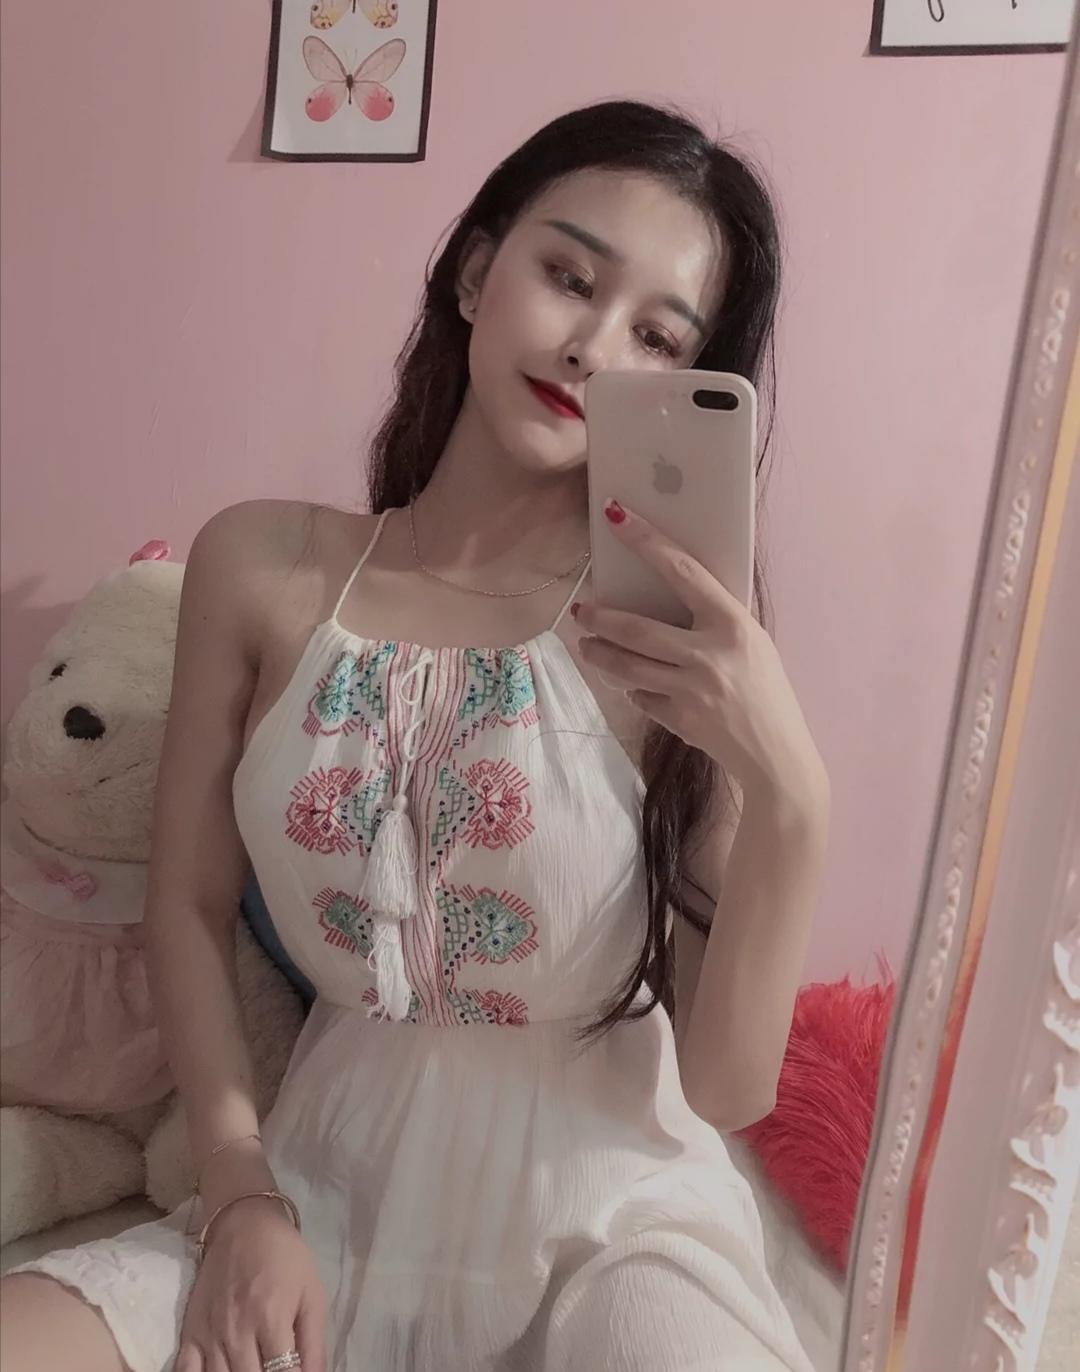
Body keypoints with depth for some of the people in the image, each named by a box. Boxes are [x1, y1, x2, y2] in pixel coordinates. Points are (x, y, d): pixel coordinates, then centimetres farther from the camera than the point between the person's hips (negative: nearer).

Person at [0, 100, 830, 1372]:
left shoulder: (685, 638, -13)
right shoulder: (260, 567, -6)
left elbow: (731, 1086, -12)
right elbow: (190, 907, 3)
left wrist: (787, 792, -26)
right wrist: (241, 1195, -5)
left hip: (612, 1218, -2)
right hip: (331, 1195, 3)